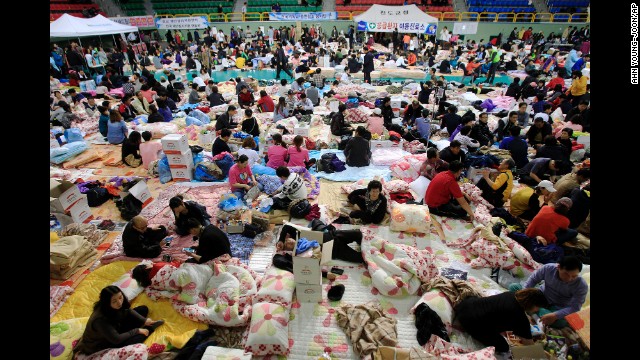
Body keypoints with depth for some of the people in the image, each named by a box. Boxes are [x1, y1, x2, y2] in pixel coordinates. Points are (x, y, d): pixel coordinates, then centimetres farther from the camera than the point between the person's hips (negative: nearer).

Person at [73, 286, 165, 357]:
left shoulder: (117, 306, -22)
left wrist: (144, 320, -10)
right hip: (100, 344, -7)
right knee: (137, 337, -28)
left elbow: (128, 310, 1)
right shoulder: (100, 319, -40)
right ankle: (150, 328, 1)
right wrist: (137, 330, -22)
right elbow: (116, 340, -32)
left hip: (115, 328, 7)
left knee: (143, 309, 3)